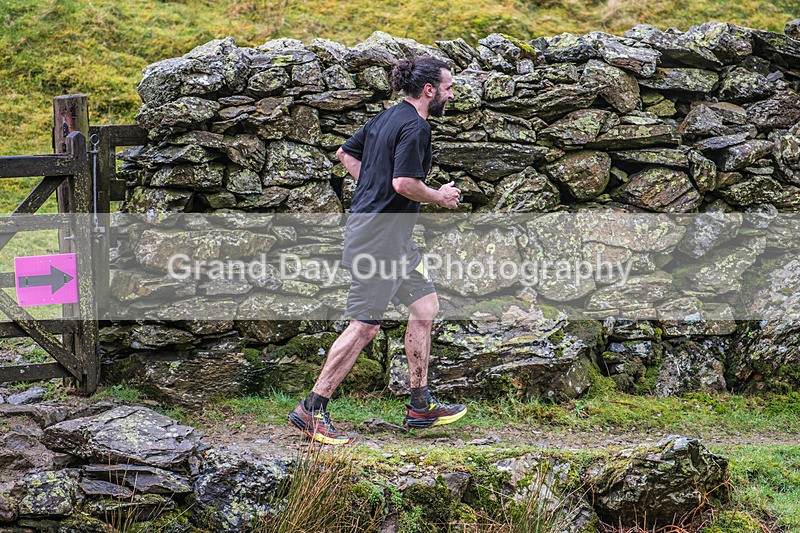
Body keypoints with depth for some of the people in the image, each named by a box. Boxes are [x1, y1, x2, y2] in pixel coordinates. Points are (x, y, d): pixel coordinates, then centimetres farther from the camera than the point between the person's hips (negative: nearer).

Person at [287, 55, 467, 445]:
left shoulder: (386, 118, 14)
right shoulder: (415, 126, -16)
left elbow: (345, 153, 23)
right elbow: (404, 183, -25)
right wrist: (439, 197, -8)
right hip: (380, 233, -11)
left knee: (425, 305, 14)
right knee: (364, 325, -7)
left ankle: (420, 406, 18)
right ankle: (312, 409, -2)